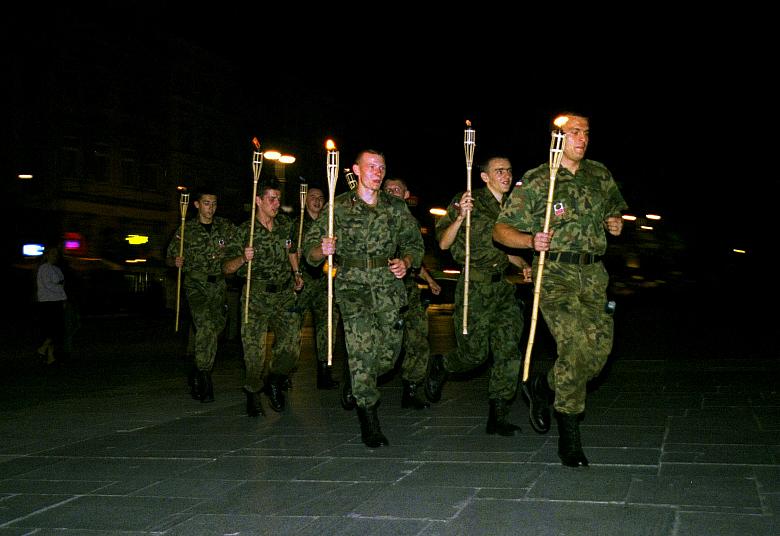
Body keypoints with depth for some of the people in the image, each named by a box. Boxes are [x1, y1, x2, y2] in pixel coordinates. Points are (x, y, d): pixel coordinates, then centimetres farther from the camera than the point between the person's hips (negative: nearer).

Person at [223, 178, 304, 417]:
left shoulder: (285, 224, 7)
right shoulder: (244, 231, -5)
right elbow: (227, 268, -6)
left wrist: (296, 273, 20)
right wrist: (243, 258, -24)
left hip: (285, 294, 3)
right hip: (256, 296, -3)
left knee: (291, 340, -7)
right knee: (254, 346, -5)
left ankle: (275, 382, 17)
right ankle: (253, 393, 13)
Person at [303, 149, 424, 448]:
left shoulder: (397, 208, 13)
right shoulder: (339, 207, 5)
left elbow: (415, 242, 20)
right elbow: (310, 249, 4)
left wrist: (406, 262, -1)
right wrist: (322, 250, -19)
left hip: (389, 287, 3)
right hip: (353, 285, -3)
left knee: (388, 355, 2)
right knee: (362, 347, -17)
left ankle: (355, 382, 35)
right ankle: (368, 419, -9)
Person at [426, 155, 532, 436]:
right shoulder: (468, 202, -4)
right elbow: (443, 243, -10)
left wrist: (523, 265, 9)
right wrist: (460, 216, -24)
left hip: (504, 285, 6)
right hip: (475, 287, -6)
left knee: (509, 352, -2)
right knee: (474, 354, -4)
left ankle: (497, 417, 5)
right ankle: (439, 366, 29)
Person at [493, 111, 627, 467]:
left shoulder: (600, 175, 14)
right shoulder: (535, 181, -1)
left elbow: (615, 208, 32)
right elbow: (501, 230, -1)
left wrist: (615, 222, 9)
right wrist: (531, 241, -19)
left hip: (593, 274, 6)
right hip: (555, 274, -5)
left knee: (599, 347, -2)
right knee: (575, 345, -18)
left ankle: (543, 387, 26)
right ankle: (569, 437, -4)